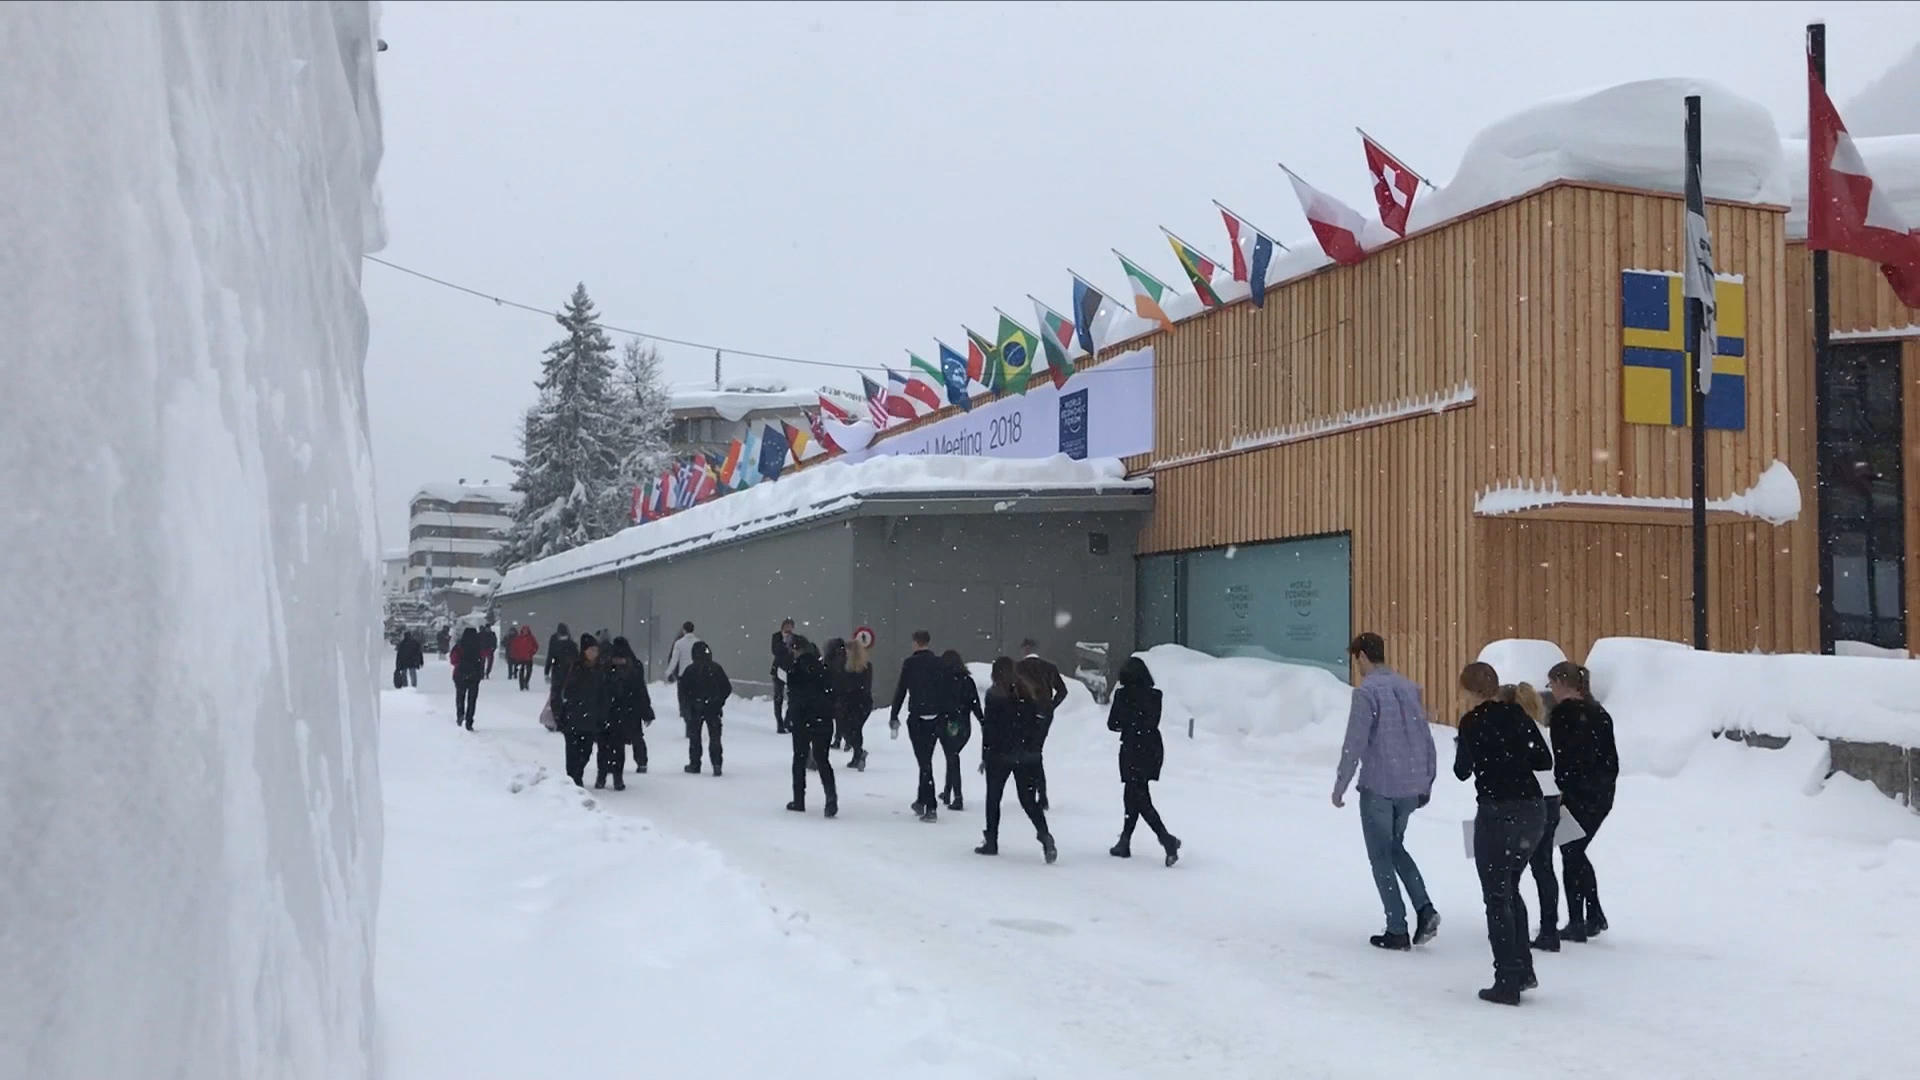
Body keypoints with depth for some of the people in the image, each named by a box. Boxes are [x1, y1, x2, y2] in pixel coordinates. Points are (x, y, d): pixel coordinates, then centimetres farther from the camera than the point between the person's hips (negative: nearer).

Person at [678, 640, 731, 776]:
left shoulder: (690, 670, -7)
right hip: (713, 709, 1)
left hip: (695, 709, -1)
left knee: (694, 737, 11)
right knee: (715, 737, 4)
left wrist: (684, 709, 5)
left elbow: (683, 691, -6)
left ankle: (694, 764, 13)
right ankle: (717, 764, -7)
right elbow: (727, 688, 3)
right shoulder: (716, 668, -1)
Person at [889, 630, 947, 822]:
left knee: (924, 761, -4)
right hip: (935, 718, 4)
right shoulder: (940, 664, 5)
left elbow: (901, 690, -5)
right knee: (926, 759, 18)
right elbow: (947, 691, 6)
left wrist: (894, 716, 3)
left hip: (916, 716, -4)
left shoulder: (910, 663, -5)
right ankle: (921, 801, 27)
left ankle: (930, 808, -11)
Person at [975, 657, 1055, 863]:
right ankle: (1044, 835, -14)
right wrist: (1033, 749, 15)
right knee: (1028, 799, 7)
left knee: (993, 798, 12)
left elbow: (989, 728, -9)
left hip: (1000, 754, -4)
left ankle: (991, 841, 15)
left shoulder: (994, 695, -8)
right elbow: (1036, 725, 8)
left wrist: (985, 756, -3)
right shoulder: (1029, 693, 6)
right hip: (1028, 755, 4)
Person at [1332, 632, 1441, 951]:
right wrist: (1427, 783, 21)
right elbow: (1427, 740, 13)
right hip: (1411, 787, 7)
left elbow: (1354, 744, -15)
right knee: (1395, 847, 22)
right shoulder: (1410, 688, 9)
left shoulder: (1367, 691, -12)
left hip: (1378, 788, -6)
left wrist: (1339, 787, -7)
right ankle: (1425, 908, 6)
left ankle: (1397, 930, 7)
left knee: (1381, 857, 6)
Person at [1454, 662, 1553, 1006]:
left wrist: (1461, 749, 19)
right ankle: (1524, 970, 21)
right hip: (1533, 809, 6)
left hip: (1498, 812, -6)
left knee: (1497, 897, 2)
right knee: (1510, 889, 21)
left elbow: (1462, 771, 1)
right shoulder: (1517, 715, 6)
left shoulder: (1472, 722, -8)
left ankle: (1508, 983, 1)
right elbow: (1545, 761, 6)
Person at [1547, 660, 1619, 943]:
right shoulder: (1599, 713, 13)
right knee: (1577, 853, 19)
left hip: (1577, 795, -8)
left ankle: (1576, 923, 3)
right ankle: (1595, 917, 20)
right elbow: (1612, 759, 15)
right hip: (1602, 795, 8)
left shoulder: (1563, 713, -12)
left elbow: (1563, 759, -18)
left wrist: (1560, 794, -16)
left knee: (1571, 856, 1)